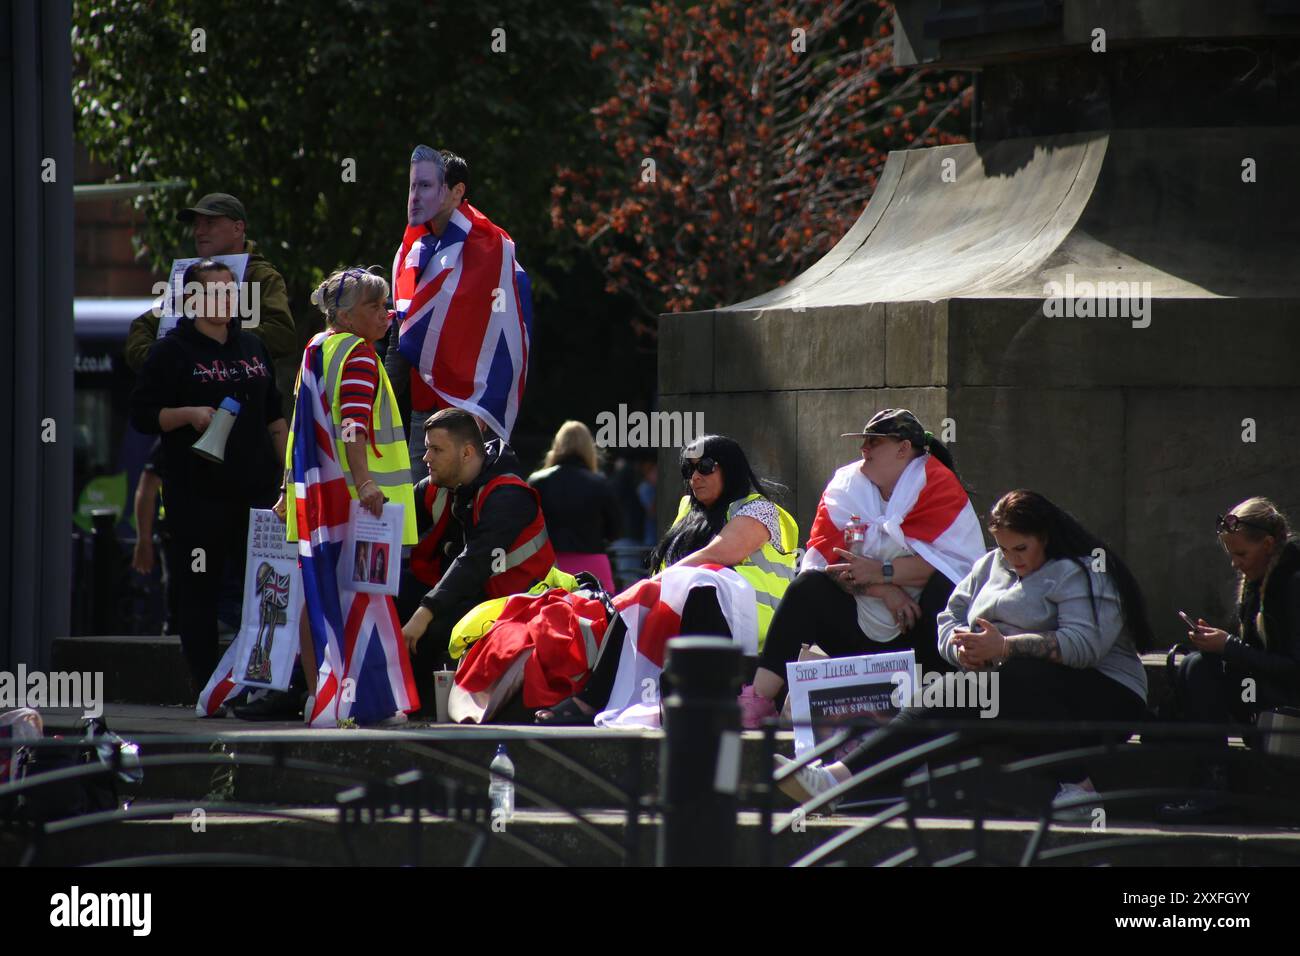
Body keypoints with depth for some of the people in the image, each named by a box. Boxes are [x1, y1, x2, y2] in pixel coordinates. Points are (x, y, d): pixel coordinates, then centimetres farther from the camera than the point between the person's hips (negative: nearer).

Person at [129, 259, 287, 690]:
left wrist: (288, 470, 15)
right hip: (197, 493, -5)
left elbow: (274, 415, 24)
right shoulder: (173, 351, 1)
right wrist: (190, 414, -17)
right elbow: (142, 414, -3)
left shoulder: (253, 347, 17)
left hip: (254, 490, 5)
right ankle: (206, 687, 2)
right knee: (198, 590, -3)